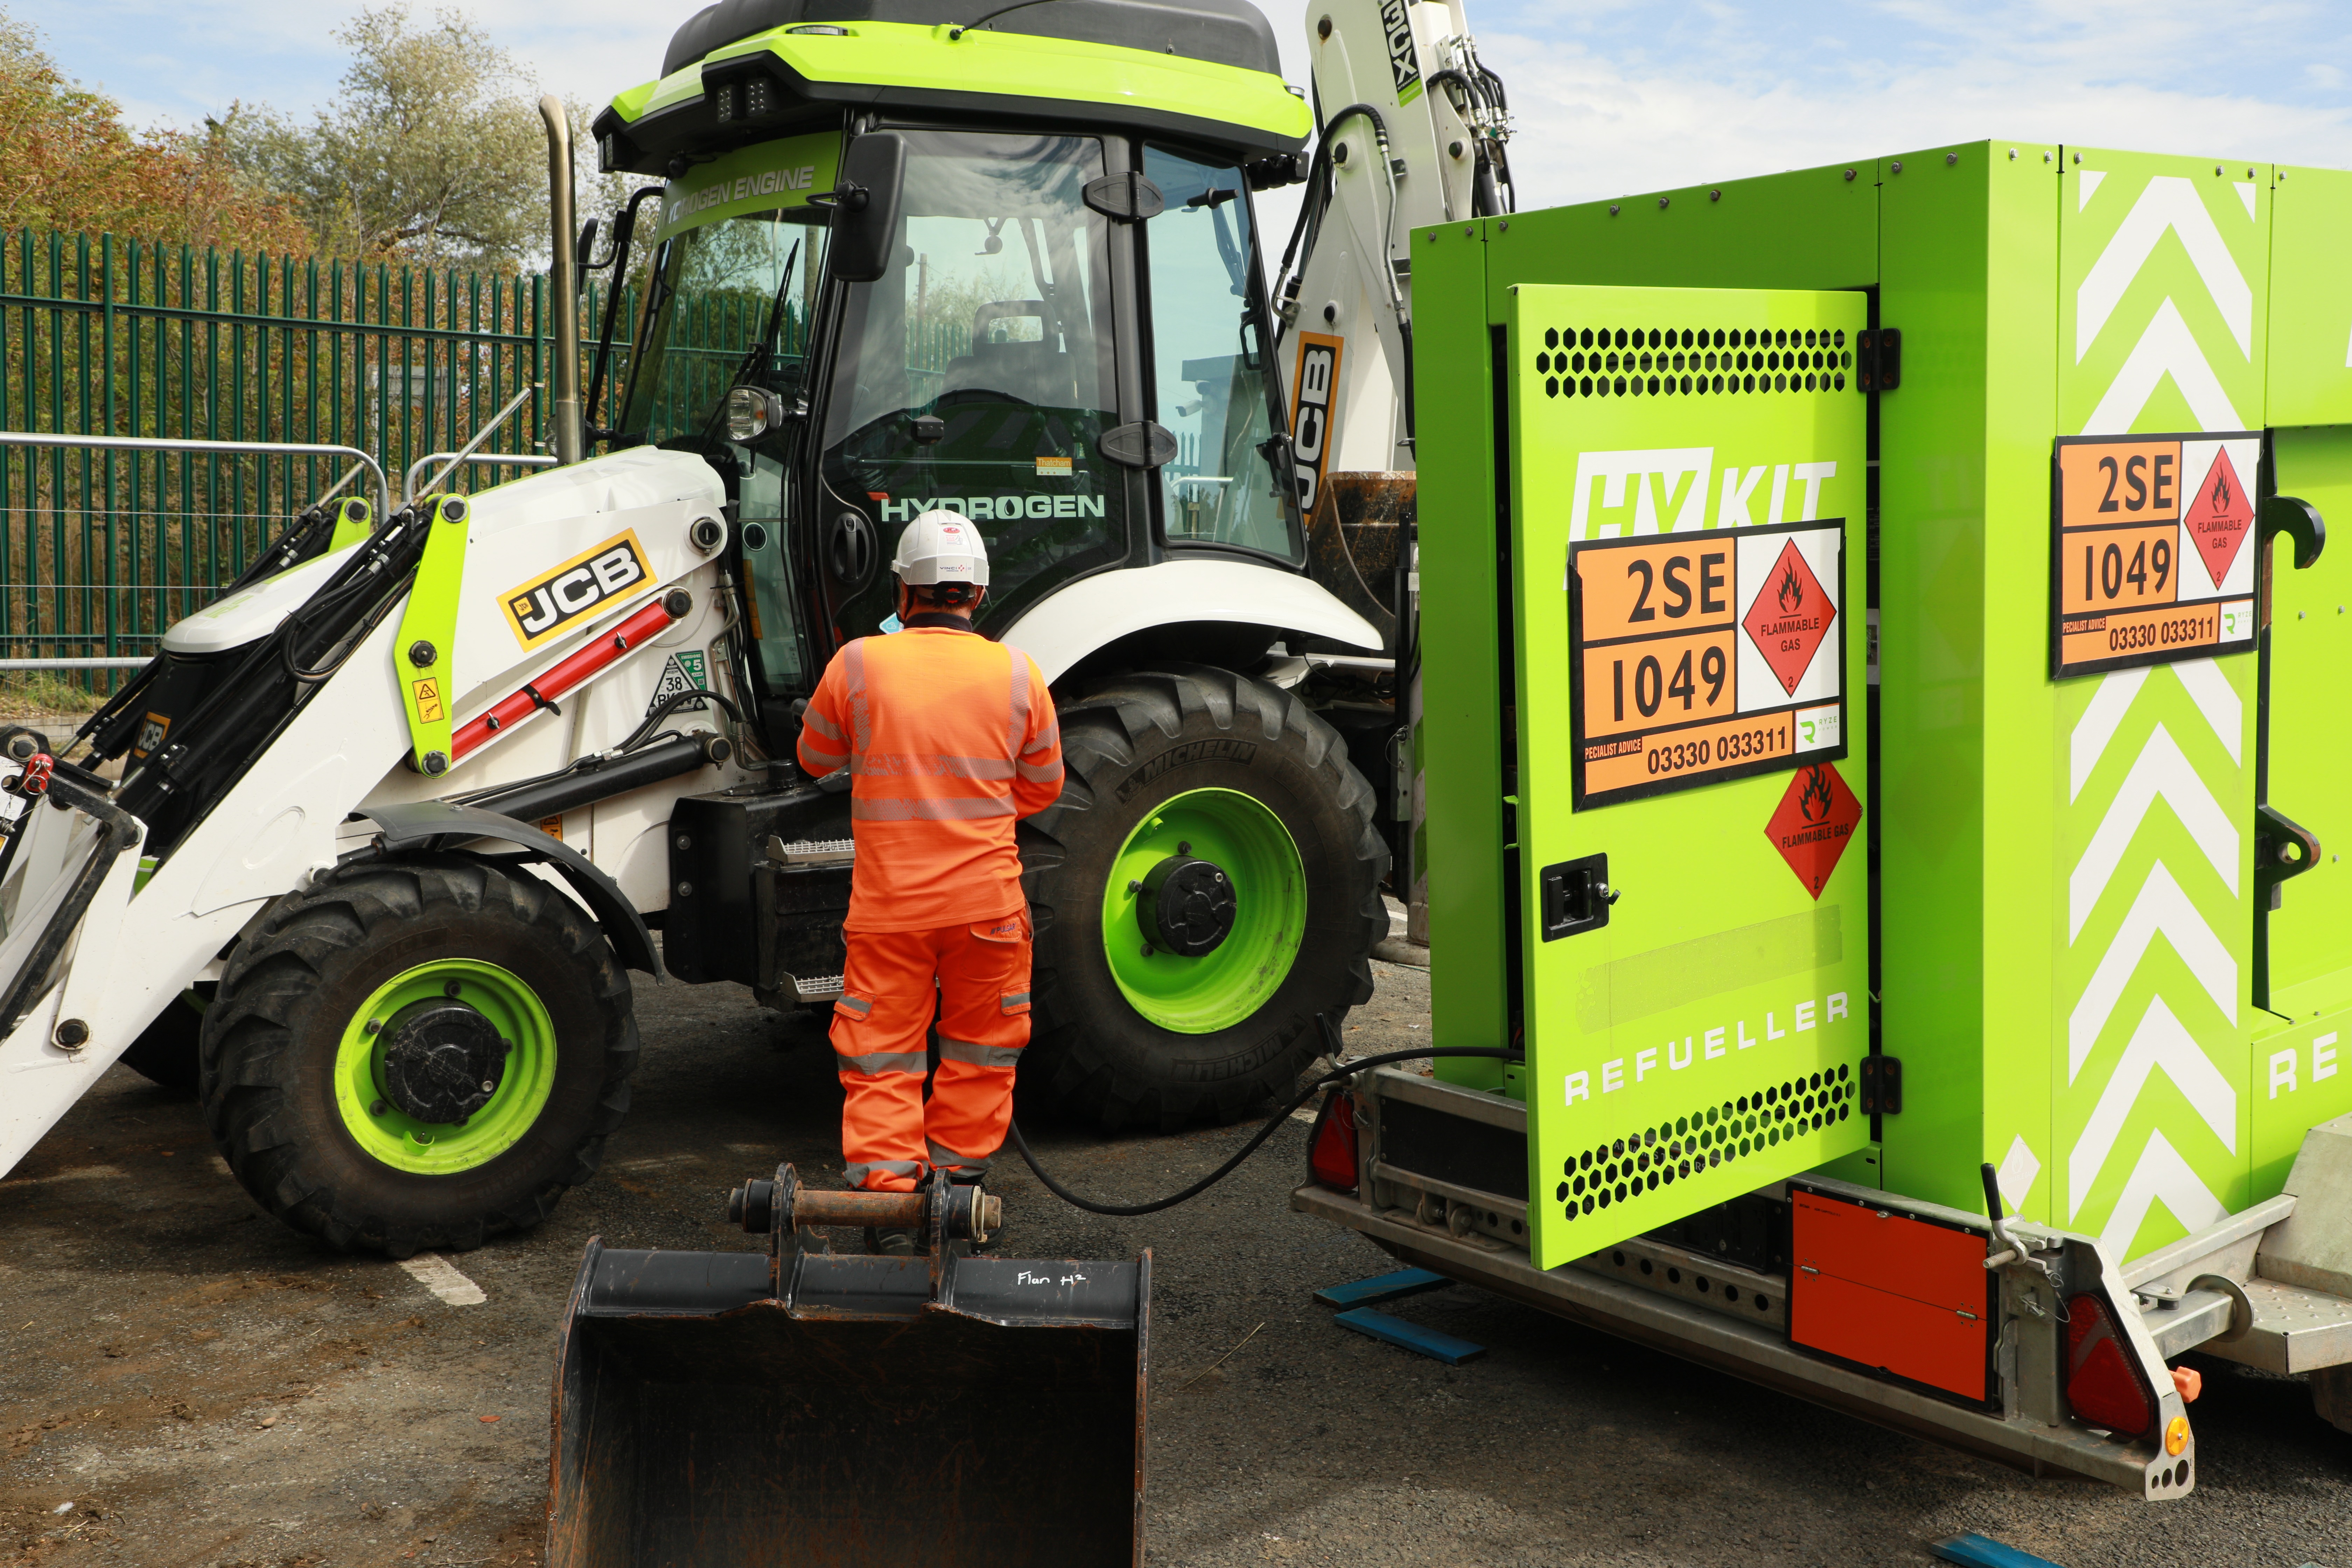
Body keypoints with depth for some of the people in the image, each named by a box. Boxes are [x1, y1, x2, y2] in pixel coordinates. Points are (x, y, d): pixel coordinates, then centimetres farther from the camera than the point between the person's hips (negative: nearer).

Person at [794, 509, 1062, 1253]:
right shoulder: (1016, 672, -3)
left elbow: (816, 758, 11)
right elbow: (1042, 787, 9)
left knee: (881, 1055, 8)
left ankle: (887, 1193, 2)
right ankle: (958, 1175, 28)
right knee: (980, 1049, 18)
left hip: (887, 900, -1)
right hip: (987, 898, 1)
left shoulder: (857, 665, -6)